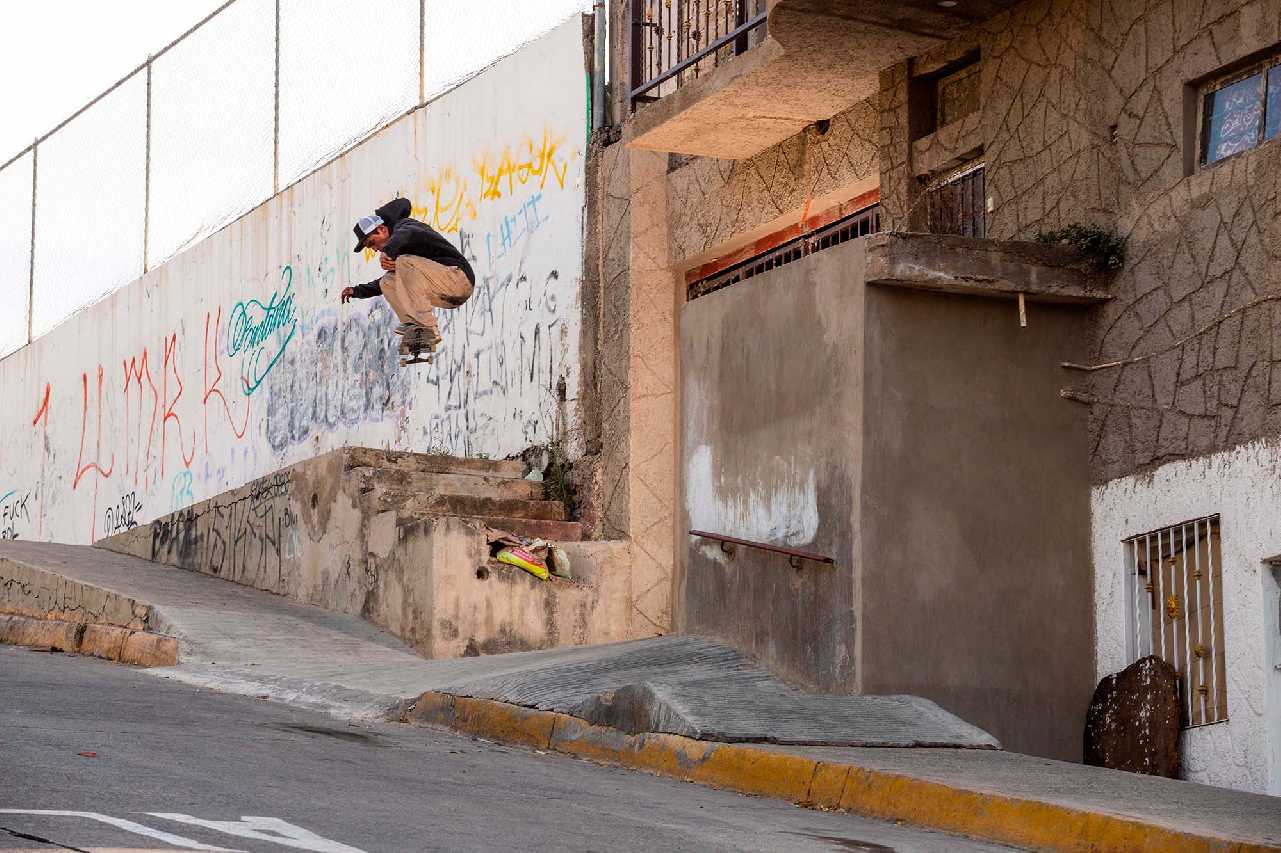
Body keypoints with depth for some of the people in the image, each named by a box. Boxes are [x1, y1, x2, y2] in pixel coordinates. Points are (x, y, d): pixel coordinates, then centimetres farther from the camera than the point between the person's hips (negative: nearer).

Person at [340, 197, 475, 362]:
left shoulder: (404, 225, -5)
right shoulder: (399, 250, 22)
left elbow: (406, 234, -30)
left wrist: (388, 251, -49)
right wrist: (358, 291, 20)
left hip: (458, 276, -10)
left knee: (406, 262, -25)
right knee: (388, 282, 7)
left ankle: (426, 328, -28)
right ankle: (416, 336, -5)